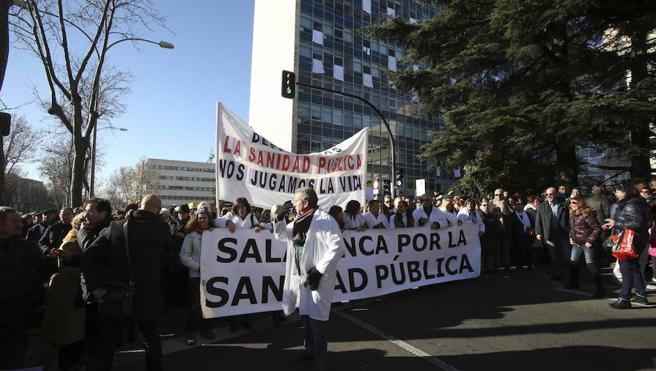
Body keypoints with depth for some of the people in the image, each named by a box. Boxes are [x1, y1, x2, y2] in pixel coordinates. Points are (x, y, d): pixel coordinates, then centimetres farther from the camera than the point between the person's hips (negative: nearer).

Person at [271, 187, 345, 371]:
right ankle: (310, 349, 41)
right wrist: (279, 218, 0)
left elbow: (338, 247, -22)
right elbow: (281, 235, 20)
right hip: (302, 275, 8)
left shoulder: (324, 220, -16)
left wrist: (319, 269, -21)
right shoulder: (299, 221, 9)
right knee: (306, 314, 21)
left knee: (317, 318, -2)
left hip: (318, 277, -8)